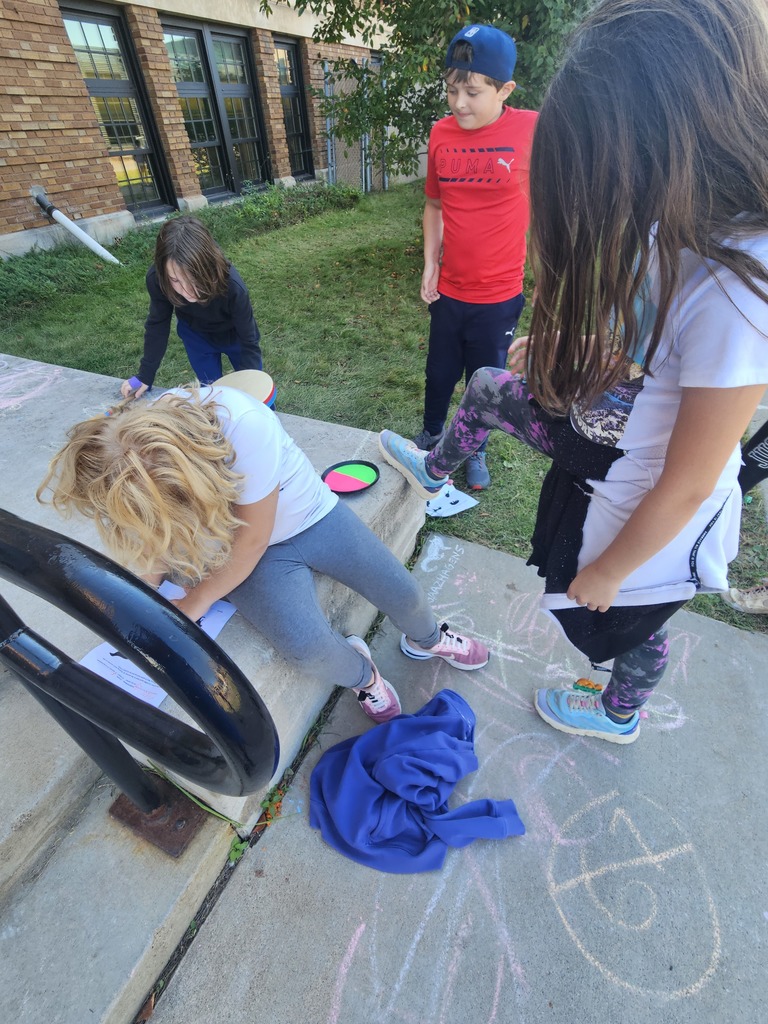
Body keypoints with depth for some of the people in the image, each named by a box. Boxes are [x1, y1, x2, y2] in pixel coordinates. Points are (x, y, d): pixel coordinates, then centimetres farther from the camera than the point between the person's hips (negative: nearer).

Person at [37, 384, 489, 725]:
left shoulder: (242, 424, -37)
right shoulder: (119, 484, -22)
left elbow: (252, 539, -25)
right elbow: (146, 552, -1)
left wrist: (193, 606, -16)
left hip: (311, 517, -1)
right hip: (245, 554, 2)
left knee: (403, 593, 0)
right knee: (308, 645, -22)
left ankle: (427, 638, 40)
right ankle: (361, 672, 17)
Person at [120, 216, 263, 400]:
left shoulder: (232, 287, -40)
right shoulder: (157, 278, -32)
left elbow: (249, 341, -28)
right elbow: (157, 324, -14)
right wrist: (145, 375, -13)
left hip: (235, 336, -1)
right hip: (195, 336, 2)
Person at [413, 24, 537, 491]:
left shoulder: (532, 129, -10)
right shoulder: (441, 133, 1)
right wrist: (430, 264, 6)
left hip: (499, 294, -3)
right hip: (448, 290, 3)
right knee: (440, 373, 16)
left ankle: (475, 449, 35)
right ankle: (431, 434, 42)